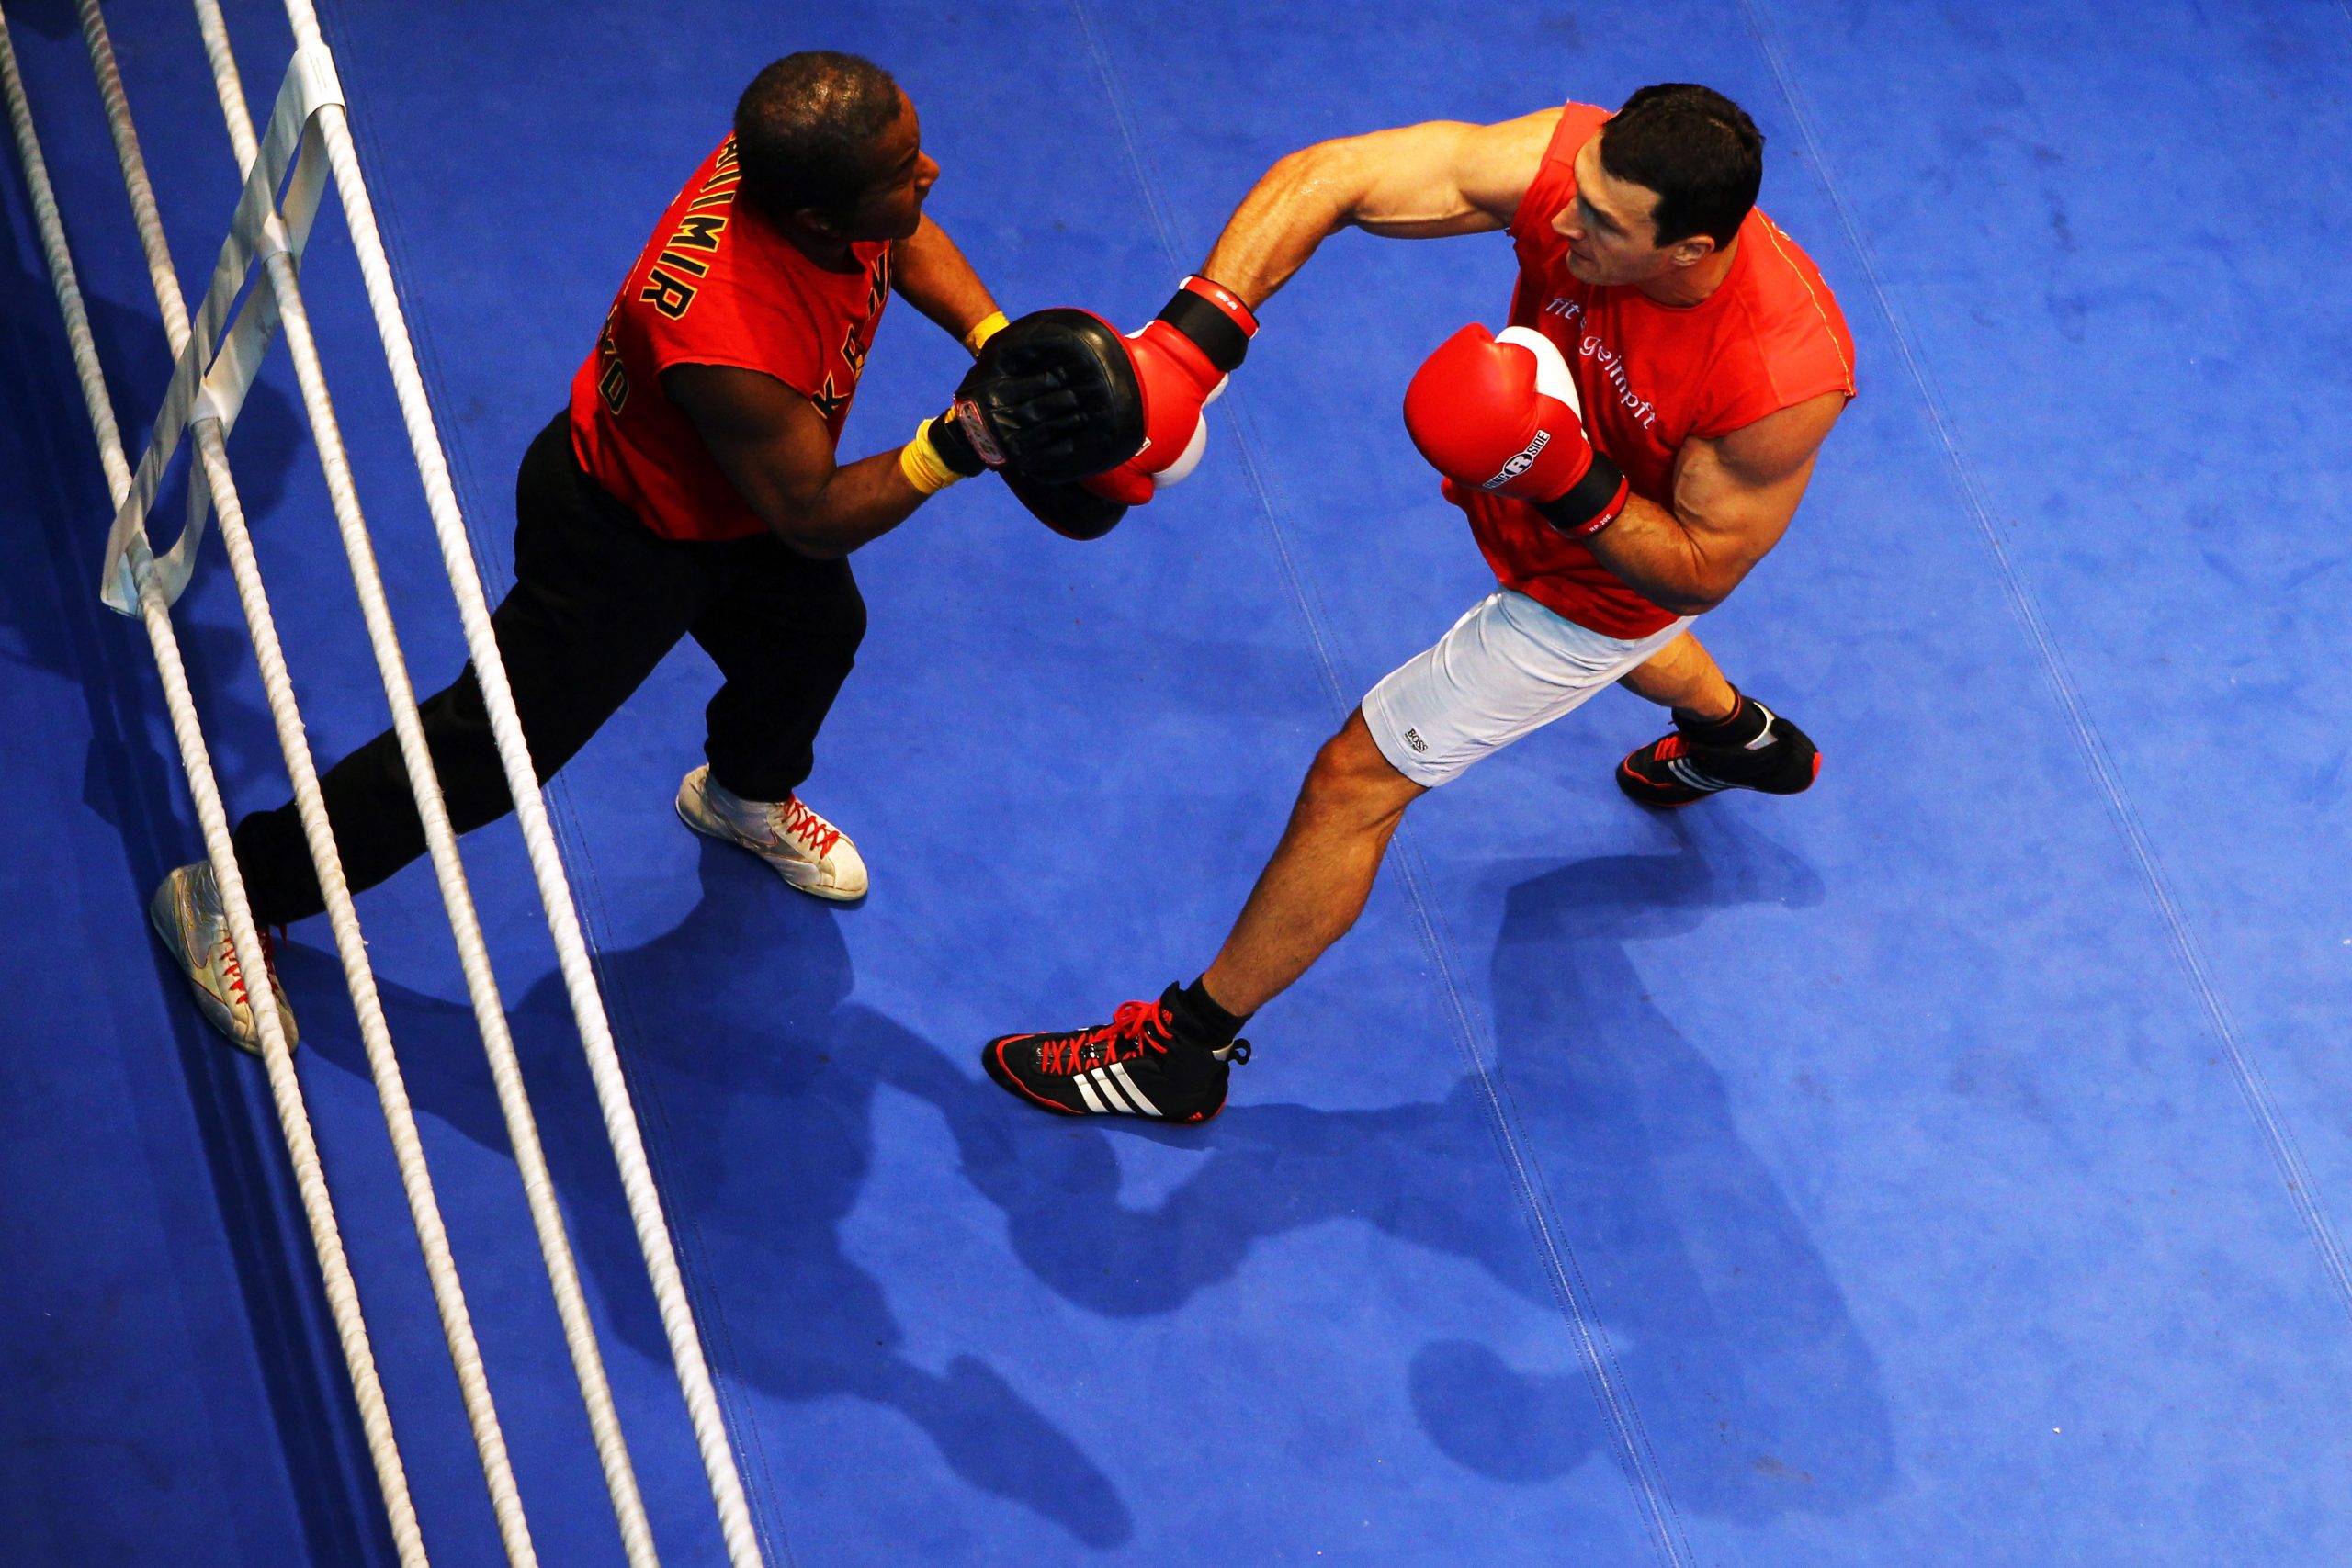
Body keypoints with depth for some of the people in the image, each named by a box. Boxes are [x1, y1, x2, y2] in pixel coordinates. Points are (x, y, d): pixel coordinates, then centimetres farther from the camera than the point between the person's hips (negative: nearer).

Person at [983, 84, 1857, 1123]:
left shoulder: (1784, 375, -43)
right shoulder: (1572, 163, -35)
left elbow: (1701, 572, -26)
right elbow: (1324, 177, -37)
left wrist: (1570, 484, -43)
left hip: (1618, 577, -6)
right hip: (1551, 509, 7)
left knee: (1354, 782, 0)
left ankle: (1187, 1047, 20)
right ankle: (1744, 738, 76)